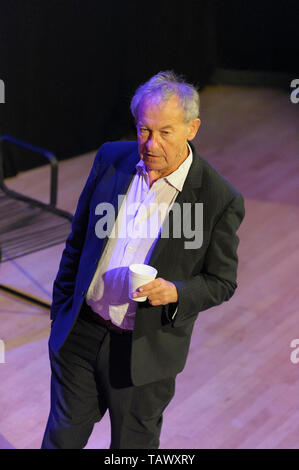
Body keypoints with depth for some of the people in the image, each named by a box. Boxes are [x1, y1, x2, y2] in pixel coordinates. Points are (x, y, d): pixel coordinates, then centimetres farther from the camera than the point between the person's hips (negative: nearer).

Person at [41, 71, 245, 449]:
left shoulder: (220, 200, -17)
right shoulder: (111, 159, -5)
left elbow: (221, 282, -6)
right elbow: (78, 239, 7)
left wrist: (175, 292, -26)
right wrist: (61, 308, 11)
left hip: (145, 351, -3)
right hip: (79, 331, 3)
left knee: (134, 444, 18)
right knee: (63, 436, 18)